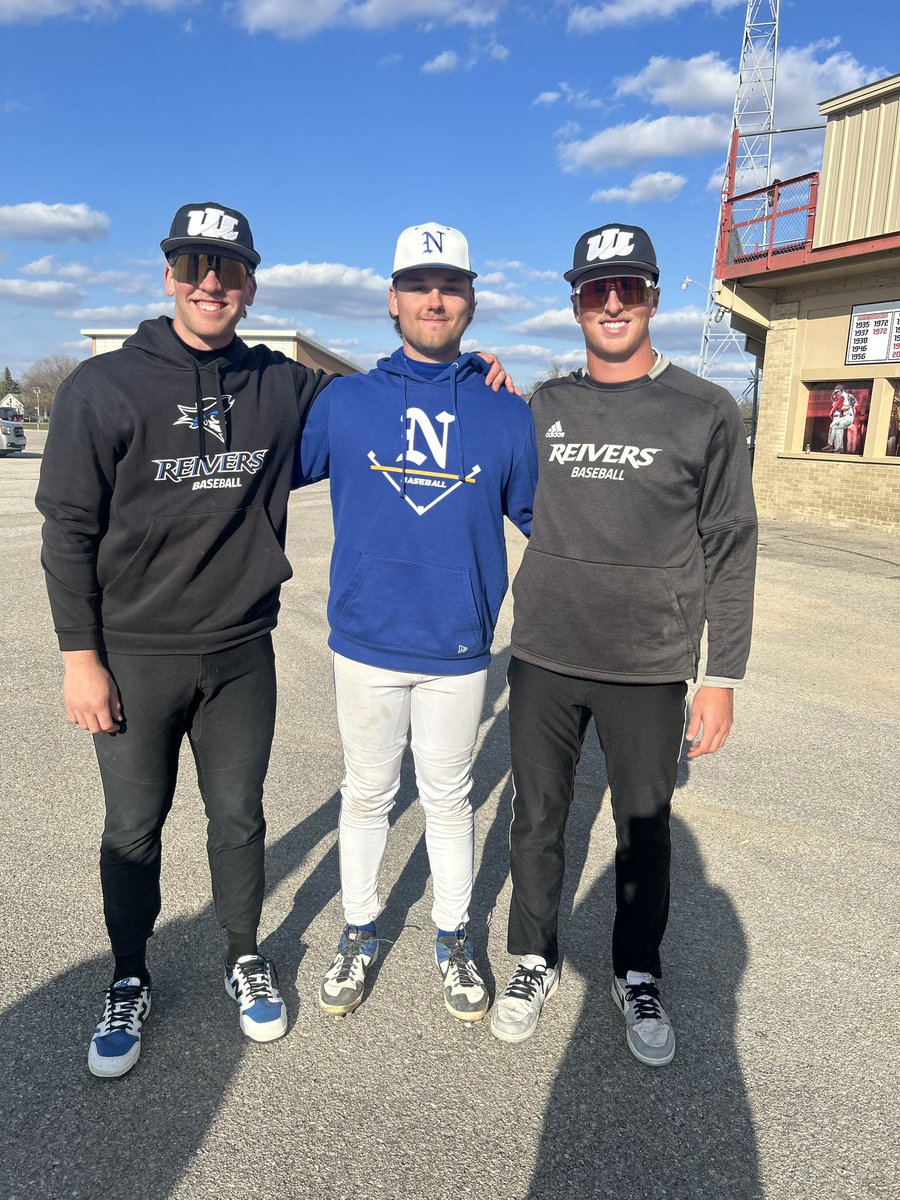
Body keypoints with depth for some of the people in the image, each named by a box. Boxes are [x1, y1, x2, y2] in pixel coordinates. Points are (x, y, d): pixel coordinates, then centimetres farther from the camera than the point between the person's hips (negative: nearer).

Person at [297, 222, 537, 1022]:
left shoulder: (507, 414, 1)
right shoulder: (344, 403, 1)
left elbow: (543, 517, 10)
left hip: (459, 650, 0)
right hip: (365, 644, 0)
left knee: (450, 798, 15)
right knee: (367, 795, 15)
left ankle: (453, 939, 36)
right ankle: (360, 935, 36)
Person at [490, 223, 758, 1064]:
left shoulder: (705, 412, -2)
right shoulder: (541, 407, 5)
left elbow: (730, 549, -2)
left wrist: (722, 676, -6)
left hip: (649, 672, -2)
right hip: (543, 660, 2)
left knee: (645, 832, 12)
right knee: (536, 821, 13)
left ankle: (637, 976, 36)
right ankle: (534, 961, 35)